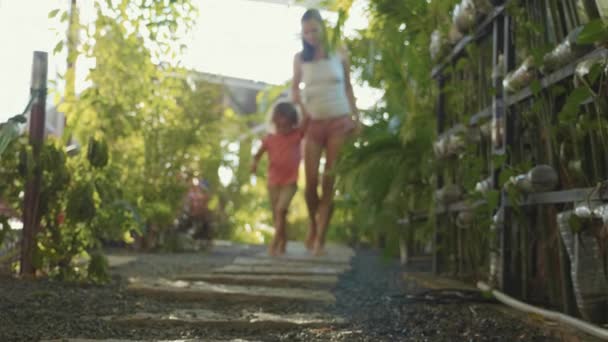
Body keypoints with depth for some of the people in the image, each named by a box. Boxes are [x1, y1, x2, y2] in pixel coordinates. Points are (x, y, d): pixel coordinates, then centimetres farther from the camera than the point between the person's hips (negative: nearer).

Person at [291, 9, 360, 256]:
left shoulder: (340, 55, 3)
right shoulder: (300, 58, 5)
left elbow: (348, 88, 11)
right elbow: (295, 88, 16)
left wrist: (356, 117, 5)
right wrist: (300, 106, -2)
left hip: (339, 123, -1)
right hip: (314, 124, 1)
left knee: (329, 181, -6)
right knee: (311, 181, -3)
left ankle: (321, 236, -4)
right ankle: (313, 224, 23)